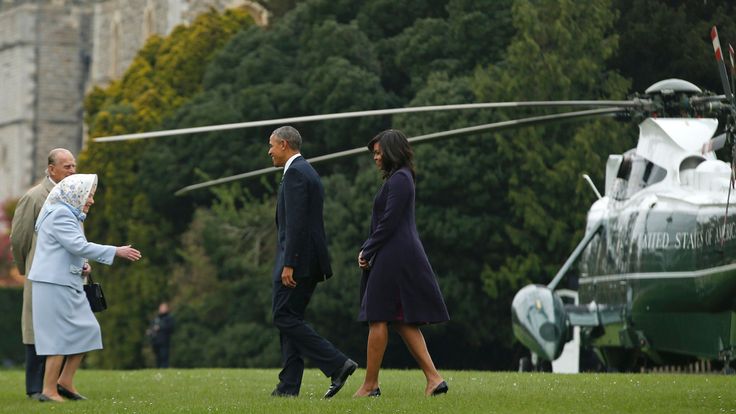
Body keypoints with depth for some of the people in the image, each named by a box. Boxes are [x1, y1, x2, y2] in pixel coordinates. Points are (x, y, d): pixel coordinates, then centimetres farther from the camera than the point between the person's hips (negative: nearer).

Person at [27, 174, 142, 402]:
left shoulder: (69, 215, 20)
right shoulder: (60, 214, -12)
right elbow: (79, 246, -22)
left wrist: (81, 267, 8)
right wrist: (116, 252, -22)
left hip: (68, 284, 10)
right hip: (54, 283, -10)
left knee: (86, 331, 8)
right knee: (61, 335, -8)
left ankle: (65, 382, 13)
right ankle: (49, 390, -5)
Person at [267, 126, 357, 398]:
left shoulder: (295, 173, -13)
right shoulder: (307, 172, 19)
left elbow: (296, 222, -21)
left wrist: (288, 264, -23)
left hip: (298, 259, -10)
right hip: (309, 260, 10)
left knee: (285, 318, -9)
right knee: (290, 319, 9)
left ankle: (337, 364, -14)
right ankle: (289, 385, 7)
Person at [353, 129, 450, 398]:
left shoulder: (399, 179, -13)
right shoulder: (399, 178, 19)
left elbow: (389, 222, -18)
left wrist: (368, 252, -11)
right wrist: (367, 248, 9)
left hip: (393, 259, -10)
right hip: (404, 257, 10)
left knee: (378, 319, -4)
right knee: (403, 322, 8)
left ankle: (370, 385, 0)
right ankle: (433, 379, 3)